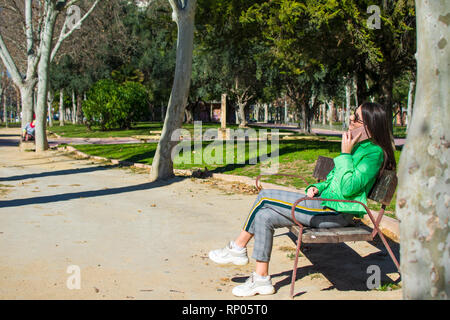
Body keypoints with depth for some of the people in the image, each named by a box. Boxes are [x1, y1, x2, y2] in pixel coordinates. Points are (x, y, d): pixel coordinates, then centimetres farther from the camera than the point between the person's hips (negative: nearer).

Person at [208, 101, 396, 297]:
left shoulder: (374, 152, -13)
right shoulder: (357, 146, 16)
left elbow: (348, 188, -22)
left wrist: (345, 154, -16)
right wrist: (317, 188, 6)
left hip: (336, 213, -10)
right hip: (326, 205, 10)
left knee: (265, 197, -13)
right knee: (264, 216, -3)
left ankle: (238, 248, 3)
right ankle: (261, 280, 2)